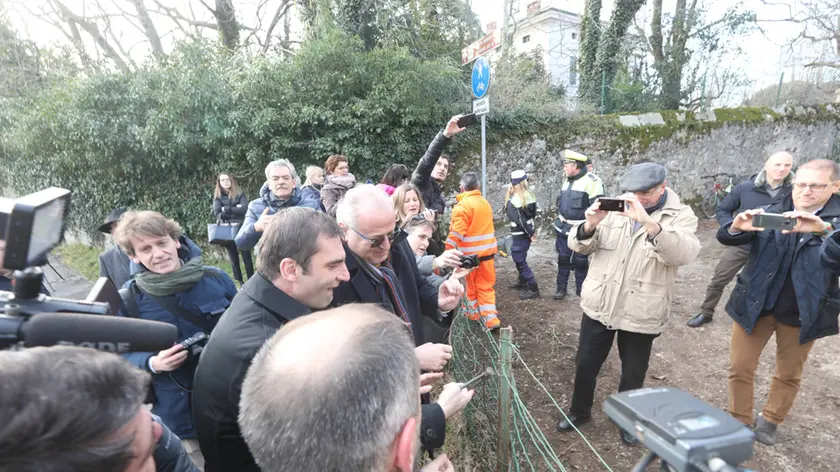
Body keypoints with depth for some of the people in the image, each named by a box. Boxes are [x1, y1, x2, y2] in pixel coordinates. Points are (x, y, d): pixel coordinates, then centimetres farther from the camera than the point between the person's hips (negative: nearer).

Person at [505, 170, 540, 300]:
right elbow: (533, 214, 7)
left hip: (520, 234, -8)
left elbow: (519, 220, -19)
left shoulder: (513, 201, -19)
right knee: (520, 257, 23)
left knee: (519, 260, -1)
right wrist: (532, 231, 14)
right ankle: (522, 281, 37)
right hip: (527, 232, 8)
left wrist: (530, 232, -10)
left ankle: (533, 289, -1)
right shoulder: (529, 195, 1)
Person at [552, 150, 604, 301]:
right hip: (564, 228, 7)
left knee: (580, 261, 6)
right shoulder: (567, 181, 11)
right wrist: (559, 222, 18)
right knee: (563, 259, 12)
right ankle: (561, 288, 23)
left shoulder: (592, 181, -15)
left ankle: (581, 289, 21)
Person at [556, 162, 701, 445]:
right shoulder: (614, 209, 0)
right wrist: (590, 225, -27)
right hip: (599, 306, 2)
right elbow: (578, 245, -5)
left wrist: (649, 222, -41)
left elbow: (684, 253, -27)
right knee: (585, 364, 15)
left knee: (633, 373, 17)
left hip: (641, 314, -2)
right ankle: (580, 412, 39)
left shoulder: (680, 216, -6)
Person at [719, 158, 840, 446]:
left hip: (804, 312, 0)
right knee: (740, 368, 7)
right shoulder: (769, 213, -4)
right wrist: (737, 227, -38)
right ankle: (739, 422, 27)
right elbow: (725, 238, -15)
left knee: (789, 374, 18)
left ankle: (770, 420, 40)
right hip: (754, 304, 0)